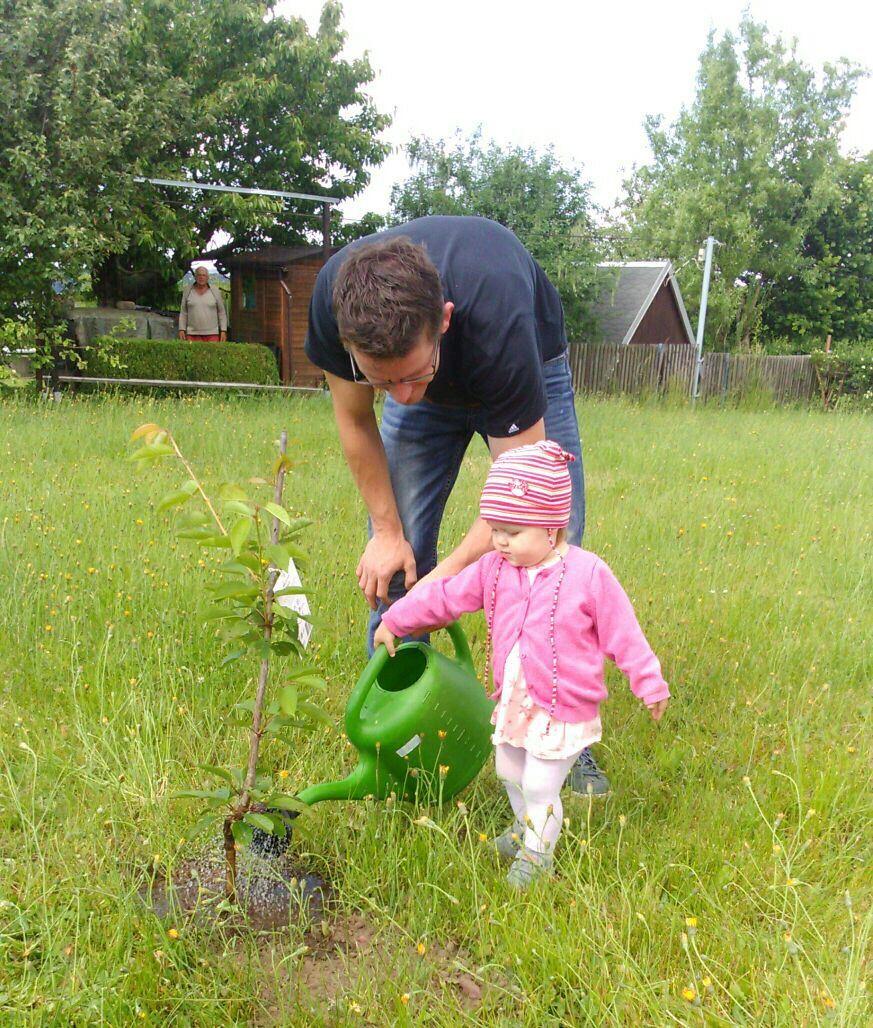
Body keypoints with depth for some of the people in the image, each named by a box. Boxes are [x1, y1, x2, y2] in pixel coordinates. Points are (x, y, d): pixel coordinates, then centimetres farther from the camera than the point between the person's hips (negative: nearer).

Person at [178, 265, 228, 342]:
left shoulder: (215, 291, 4)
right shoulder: (188, 291, 7)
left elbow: (222, 312, 7)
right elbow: (183, 312, 9)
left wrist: (223, 331, -1)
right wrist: (181, 330, 1)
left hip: (212, 334, -1)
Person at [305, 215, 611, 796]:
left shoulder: (497, 319, -46)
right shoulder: (332, 298, -35)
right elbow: (355, 421, -15)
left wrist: (447, 576, -41)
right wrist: (386, 531, -15)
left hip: (529, 373, -2)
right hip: (434, 383, 3)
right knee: (392, 558, -7)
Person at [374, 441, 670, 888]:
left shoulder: (588, 574, -19)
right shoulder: (494, 569, -5)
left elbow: (622, 633, -11)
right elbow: (444, 595, 5)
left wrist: (650, 685, -4)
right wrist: (394, 620, 12)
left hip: (562, 710, -6)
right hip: (513, 703, 6)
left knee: (540, 787, 3)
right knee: (510, 774, 24)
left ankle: (537, 851, 31)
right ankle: (525, 826, 53)